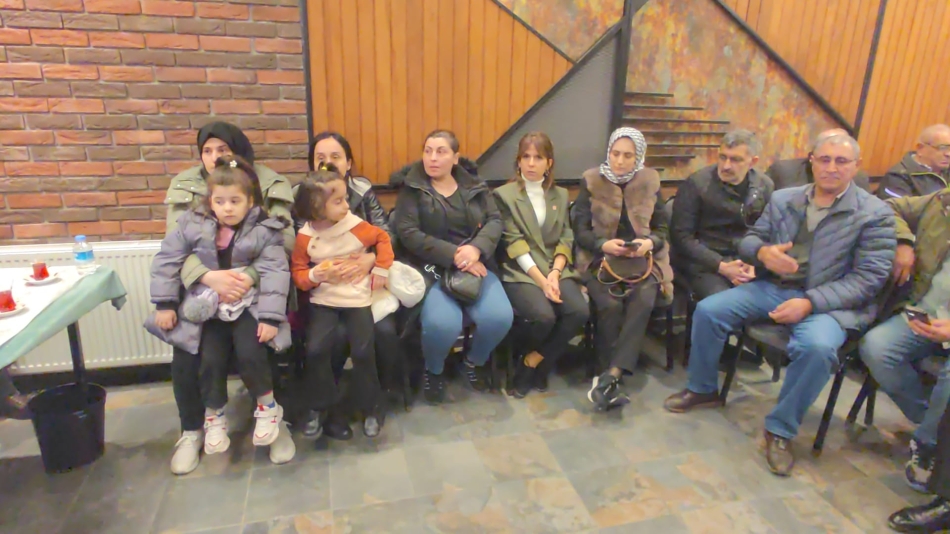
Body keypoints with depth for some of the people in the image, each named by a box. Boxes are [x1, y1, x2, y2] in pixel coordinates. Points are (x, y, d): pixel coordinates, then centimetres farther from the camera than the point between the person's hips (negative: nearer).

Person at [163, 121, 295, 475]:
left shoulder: (271, 186, -4)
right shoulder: (185, 187, 1)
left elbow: (283, 242, -14)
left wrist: (250, 277, -33)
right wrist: (209, 276, -32)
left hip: (257, 287, -1)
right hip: (202, 287, 2)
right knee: (186, 353, -16)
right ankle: (192, 431, 10)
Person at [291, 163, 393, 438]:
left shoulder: (357, 226, -7)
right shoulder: (305, 236, -5)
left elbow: (383, 238, 8)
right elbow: (297, 271, 2)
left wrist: (381, 270, 1)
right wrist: (313, 276, -19)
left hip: (357, 297, -1)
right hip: (323, 300, 1)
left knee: (363, 351, -10)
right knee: (316, 350, -15)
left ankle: (371, 408, 13)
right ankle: (320, 407, 10)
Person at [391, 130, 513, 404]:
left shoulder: (475, 186, 13)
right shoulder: (411, 187, 2)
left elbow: (495, 220, 3)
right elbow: (408, 232, -9)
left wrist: (476, 248, -19)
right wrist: (453, 255, -19)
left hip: (474, 265, 3)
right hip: (431, 268, -3)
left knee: (499, 318, -23)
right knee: (442, 324, -31)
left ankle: (474, 362, 13)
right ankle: (433, 370, 6)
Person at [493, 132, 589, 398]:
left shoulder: (561, 195, 15)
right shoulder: (504, 194, 1)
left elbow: (565, 241, 9)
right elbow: (514, 244, -8)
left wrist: (554, 274, -10)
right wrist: (541, 280, -18)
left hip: (555, 269, 4)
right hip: (521, 272, -4)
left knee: (580, 311, -23)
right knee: (544, 316, -31)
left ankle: (533, 363, -3)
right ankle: (537, 364, 4)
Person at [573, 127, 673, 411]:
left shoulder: (650, 181, 8)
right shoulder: (591, 180, 2)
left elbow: (662, 228, 9)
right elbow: (580, 230, -2)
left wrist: (650, 243, -14)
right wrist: (603, 244, -22)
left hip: (642, 259, 2)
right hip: (600, 259, -1)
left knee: (643, 301, -30)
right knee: (610, 304, -31)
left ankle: (609, 376, -34)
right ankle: (613, 381, -20)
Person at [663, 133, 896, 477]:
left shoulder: (875, 214, -2)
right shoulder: (782, 199, 10)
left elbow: (869, 278, -9)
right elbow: (749, 240, 13)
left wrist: (810, 302, -22)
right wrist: (763, 251, -15)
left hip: (828, 302, -4)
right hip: (772, 287, 4)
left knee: (817, 347, -35)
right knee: (708, 310, -14)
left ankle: (781, 430, -12)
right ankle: (703, 389, 9)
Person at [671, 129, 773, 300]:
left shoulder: (765, 186, 6)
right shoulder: (696, 183, -7)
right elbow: (681, 236, -9)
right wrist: (721, 266, -14)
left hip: (748, 261, 4)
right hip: (704, 263, -4)